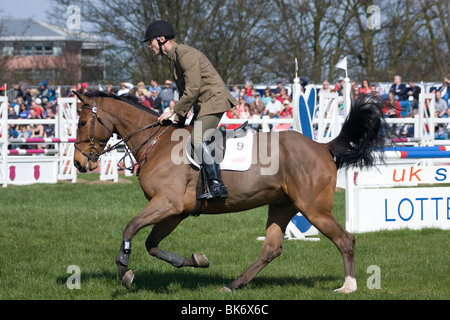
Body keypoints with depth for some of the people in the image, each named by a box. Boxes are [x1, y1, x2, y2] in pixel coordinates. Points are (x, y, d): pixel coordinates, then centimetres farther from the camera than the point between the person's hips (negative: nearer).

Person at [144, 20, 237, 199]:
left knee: (198, 139, -26)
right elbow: (184, 91, 21)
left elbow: (192, 90, -23)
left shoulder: (185, 54, -17)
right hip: (202, 105, 11)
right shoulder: (172, 58, 16)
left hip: (214, 100, -11)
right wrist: (180, 117, 9)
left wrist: (174, 112, -17)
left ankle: (217, 185, -31)